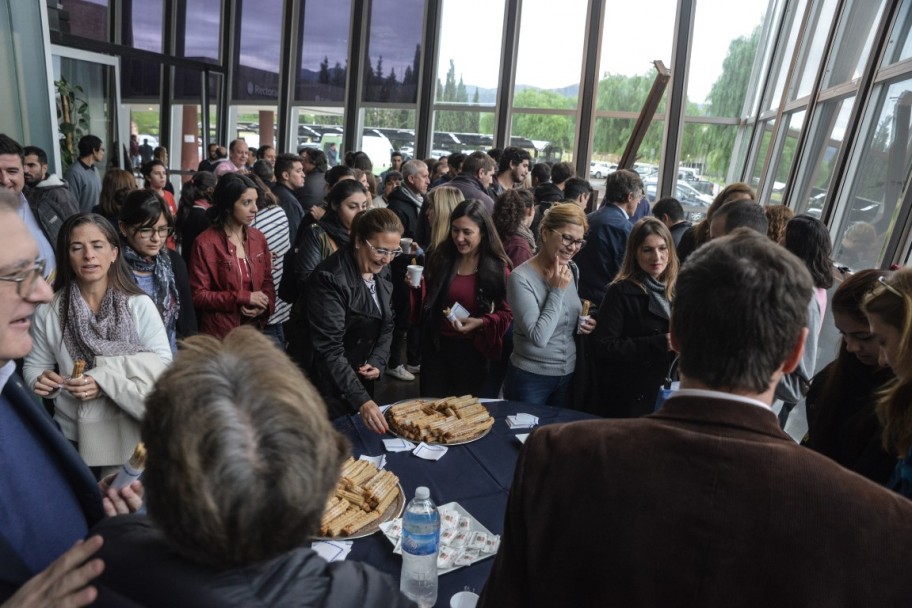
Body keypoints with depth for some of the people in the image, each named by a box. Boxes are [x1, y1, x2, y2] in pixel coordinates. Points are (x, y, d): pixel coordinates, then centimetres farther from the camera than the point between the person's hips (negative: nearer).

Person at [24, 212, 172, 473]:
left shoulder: (140, 305, -12)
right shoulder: (48, 310, -7)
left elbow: (162, 365, -13)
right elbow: (34, 365, 4)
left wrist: (104, 382, -24)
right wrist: (40, 381, -18)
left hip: (131, 434, -1)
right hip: (72, 435, 2)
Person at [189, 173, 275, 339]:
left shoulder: (258, 238, 4)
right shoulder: (205, 243, -11)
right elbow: (198, 295, -11)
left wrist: (264, 306, -11)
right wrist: (243, 298, -18)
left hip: (255, 329, 5)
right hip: (219, 333, -5)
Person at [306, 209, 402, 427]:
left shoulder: (382, 272, -1)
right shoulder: (329, 278, -25)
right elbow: (330, 348, -29)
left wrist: (378, 362, -7)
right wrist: (361, 400, -34)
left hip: (364, 379, 7)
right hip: (331, 385, -7)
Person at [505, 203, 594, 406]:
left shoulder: (572, 270, 2)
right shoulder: (521, 277, -20)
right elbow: (538, 337, -26)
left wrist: (585, 323, -3)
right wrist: (557, 291, -22)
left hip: (568, 374, 6)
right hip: (530, 378, -6)